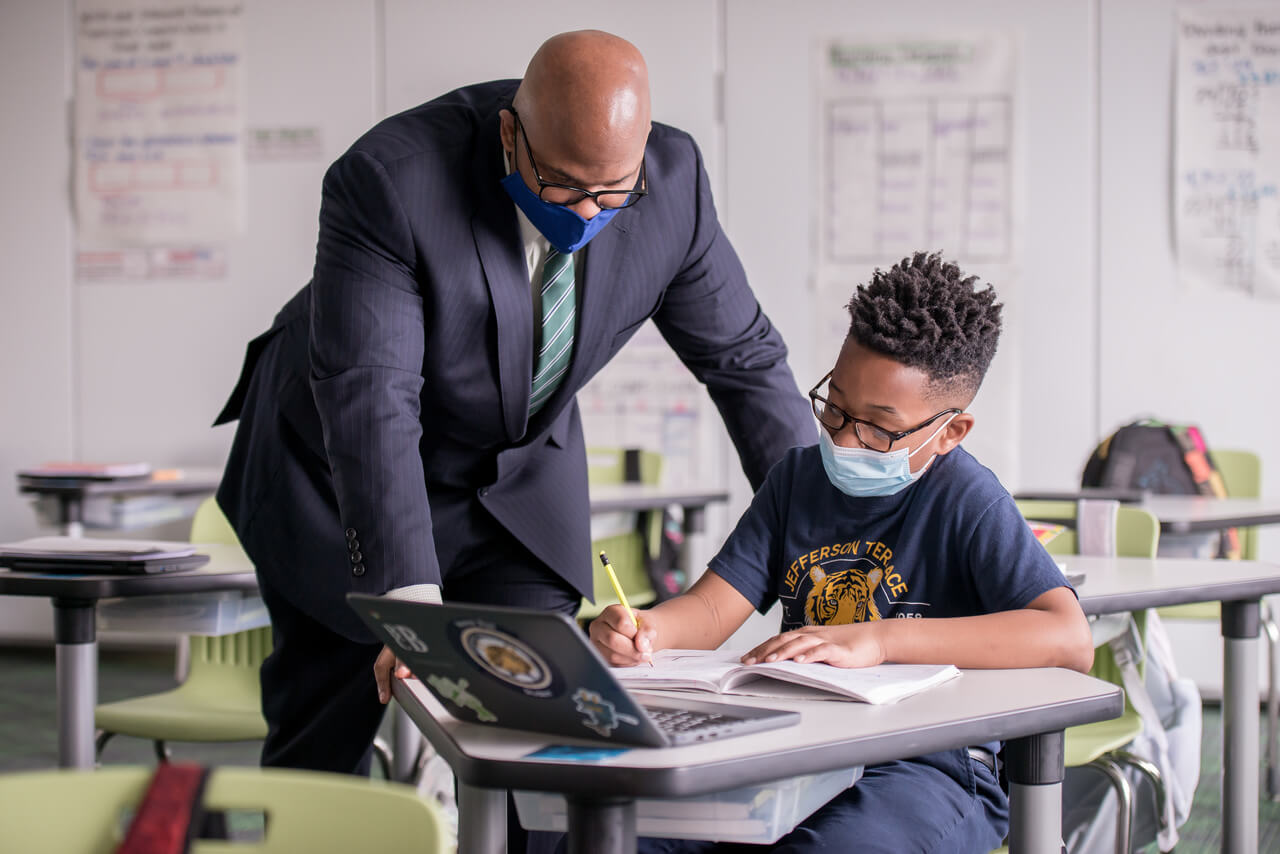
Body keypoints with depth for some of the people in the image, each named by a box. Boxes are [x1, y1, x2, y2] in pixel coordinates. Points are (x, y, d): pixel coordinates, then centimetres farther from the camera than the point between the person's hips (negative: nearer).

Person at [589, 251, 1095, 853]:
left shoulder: (968, 503, -7)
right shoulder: (799, 477, 13)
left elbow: (1070, 641, -22)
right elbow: (710, 608, 7)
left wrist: (877, 639, -26)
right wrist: (642, 630, -18)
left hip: (928, 769, -5)